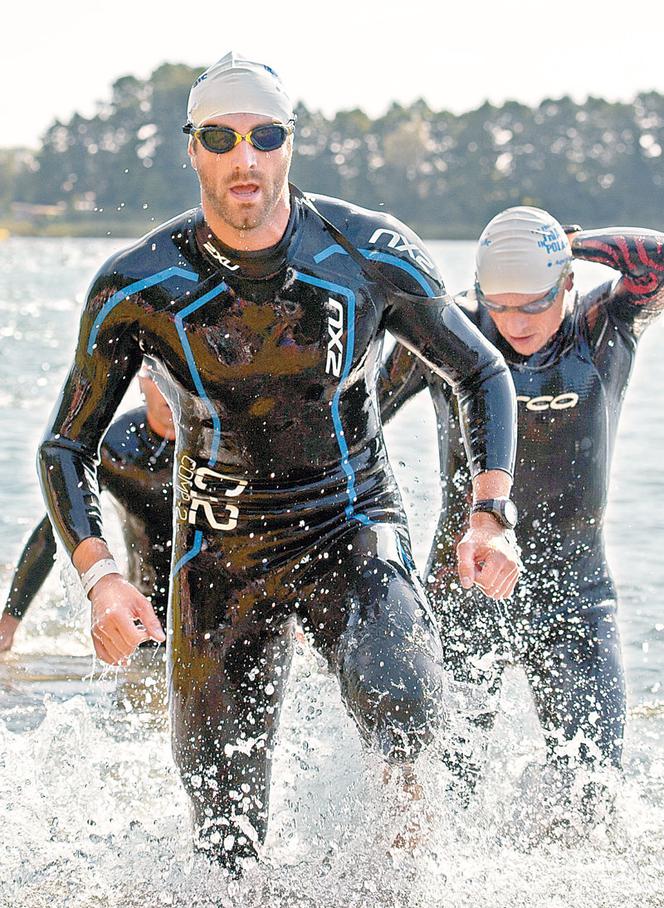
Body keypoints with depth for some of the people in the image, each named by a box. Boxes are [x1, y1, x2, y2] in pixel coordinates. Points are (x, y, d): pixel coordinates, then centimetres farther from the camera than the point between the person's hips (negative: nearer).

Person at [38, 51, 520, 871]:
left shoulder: (372, 255, -12)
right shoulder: (137, 287, -12)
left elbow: (482, 374, 2)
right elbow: (66, 448, -4)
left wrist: (490, 516, -11)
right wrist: (98, 574, -21)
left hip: (352, 527, 0)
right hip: (221, 552, 1)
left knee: (399, 701, -30)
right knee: (227, 841, 2)